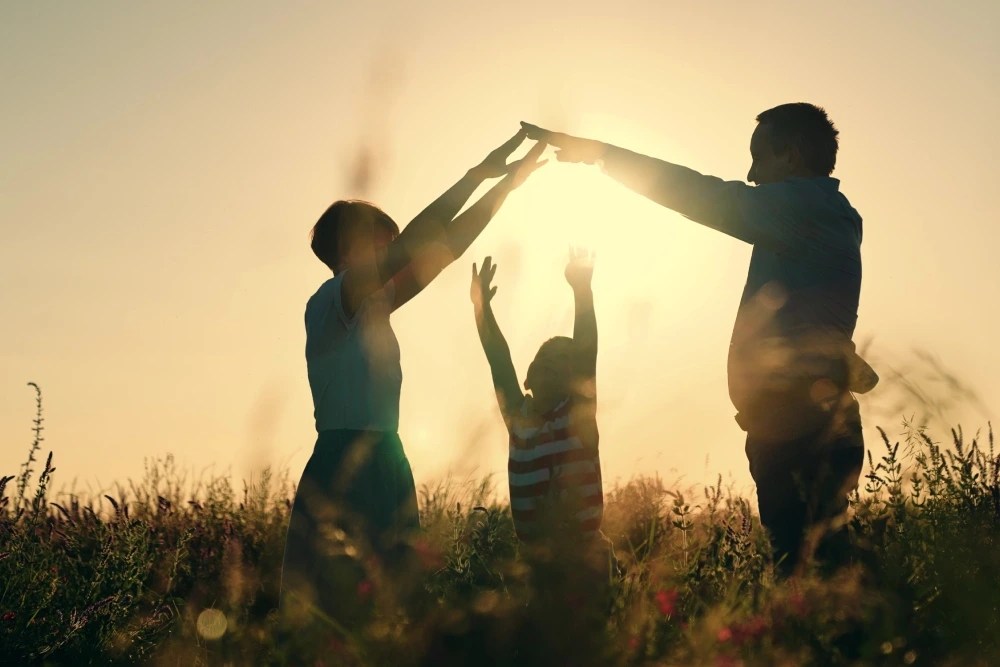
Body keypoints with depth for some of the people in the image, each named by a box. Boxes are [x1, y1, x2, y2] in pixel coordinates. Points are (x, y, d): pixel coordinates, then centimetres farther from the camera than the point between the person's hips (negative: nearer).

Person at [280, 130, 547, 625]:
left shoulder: (372, 307, 19)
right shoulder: (328, 302, -6)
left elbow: (444, 248, 19)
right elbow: (410, 247, -16)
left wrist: (504, 184, 17)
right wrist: (479, 173, -13)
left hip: (383, 466, 9)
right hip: (343, 469, -9)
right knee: (331, 612, -10)